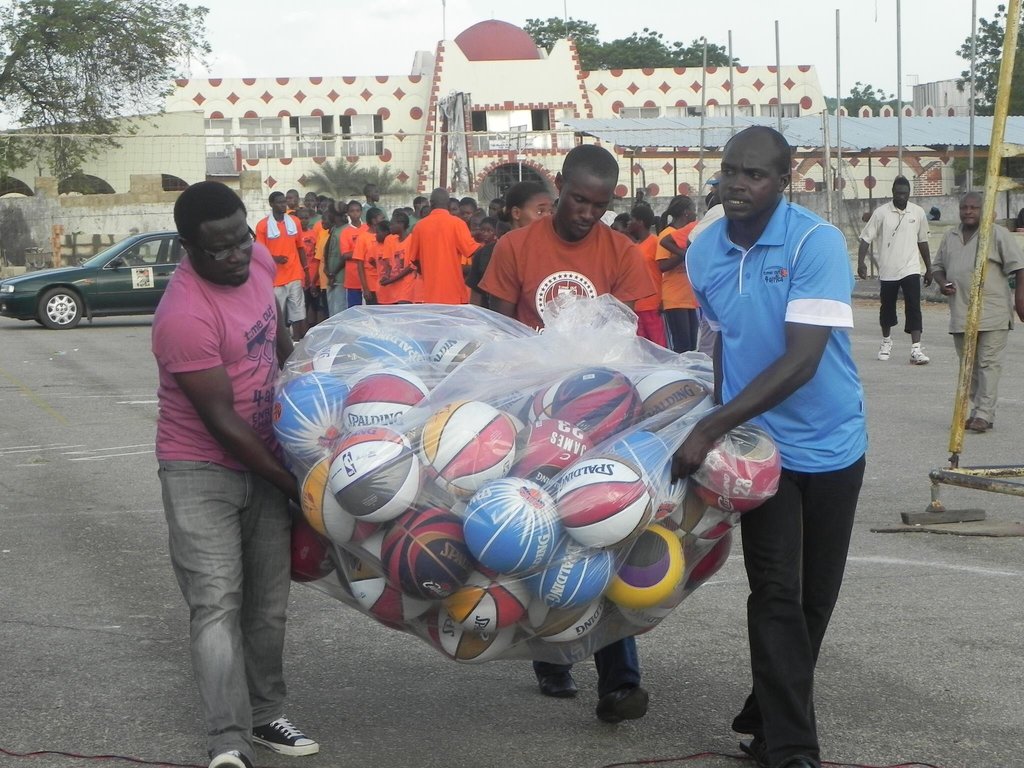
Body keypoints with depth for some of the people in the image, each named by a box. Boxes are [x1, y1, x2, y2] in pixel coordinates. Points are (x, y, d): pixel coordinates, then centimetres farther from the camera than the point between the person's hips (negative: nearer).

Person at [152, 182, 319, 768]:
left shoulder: (257, 261, -3)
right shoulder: (186, 317, -26)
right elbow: (222, 422, -22)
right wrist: (293, 485, -16)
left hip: (263, 459, 7)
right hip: (203, 471, -7)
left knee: (268, 604, 12)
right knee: (218, 604, -14)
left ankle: (266, 715, 26)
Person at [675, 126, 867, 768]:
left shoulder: (817, 243, -19)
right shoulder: (704, 253, -2)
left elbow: (801, 361, -26)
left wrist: (710, 429, -30)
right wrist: (720, 420, 6)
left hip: (830, 443, -2)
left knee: (816, 595, 9)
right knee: (777, 594, -7)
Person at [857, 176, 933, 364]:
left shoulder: (918, 212, 2)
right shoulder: (881, 213, -6)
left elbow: (922, 242, 12)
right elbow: (865, 238, -5)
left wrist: (929, 269, 15)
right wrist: (861, 262, -19)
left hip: (910, 269, 0)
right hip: (887, 271, 0)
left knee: (914, 308, -11)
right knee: (887, 307, 14)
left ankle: (916, 349, -16)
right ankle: (886, 341, 36)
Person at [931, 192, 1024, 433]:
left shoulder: (997, 235, -3)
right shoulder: (950, 238, 14)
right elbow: (937, 266, 24)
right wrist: (942, 282, 2)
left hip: (992, 314, -6)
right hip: (960, 314, 6)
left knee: (989, 363, -8)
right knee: (969, 367, 10)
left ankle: (984, 414, -10)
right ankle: (976, 411, 18)